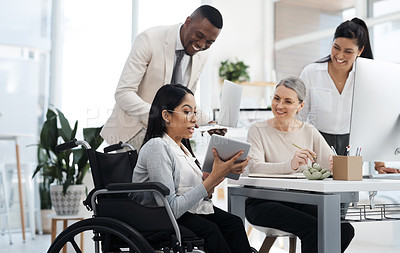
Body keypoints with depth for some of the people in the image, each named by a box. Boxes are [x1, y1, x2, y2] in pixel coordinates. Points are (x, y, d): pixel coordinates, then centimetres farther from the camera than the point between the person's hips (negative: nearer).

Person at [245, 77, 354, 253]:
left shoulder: (309, 132, 11)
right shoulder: (258, 130, -1)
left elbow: (332, 164, 2)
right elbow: (254, 167, -18)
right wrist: (290, 165, -35)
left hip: (300, 201, 5)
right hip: (264, 202, -4)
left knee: (345, 230, -16)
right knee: (314, 229, -27)